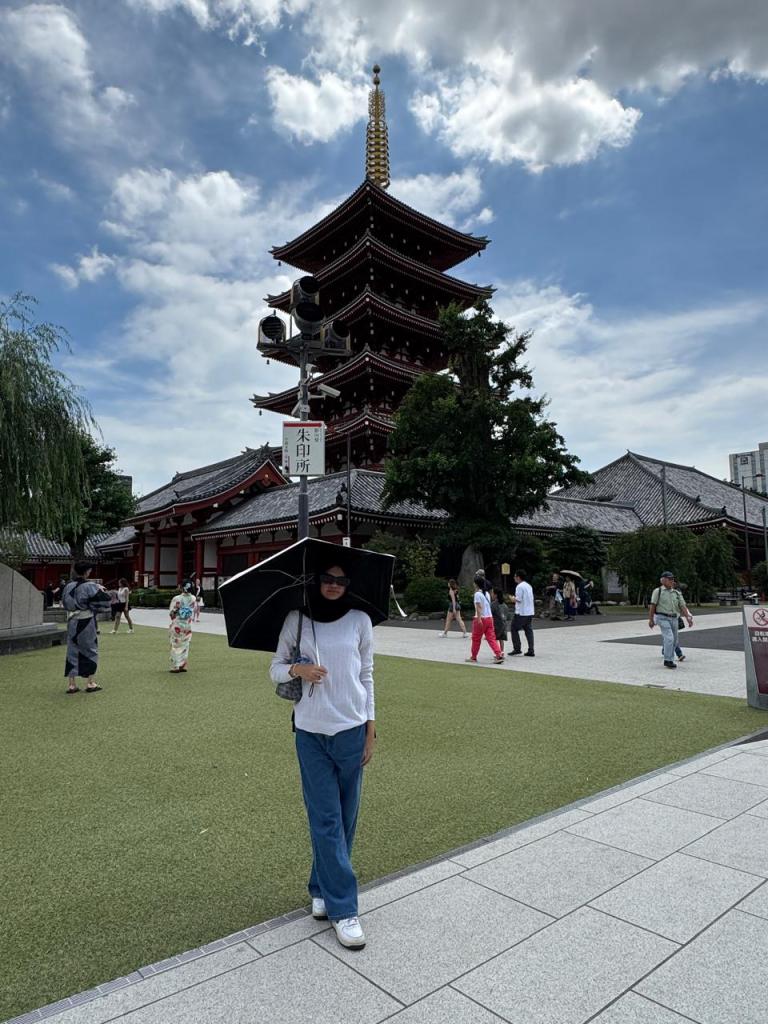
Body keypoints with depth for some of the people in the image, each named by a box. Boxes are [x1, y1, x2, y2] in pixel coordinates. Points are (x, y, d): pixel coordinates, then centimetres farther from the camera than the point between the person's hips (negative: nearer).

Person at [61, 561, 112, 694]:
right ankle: (90, 683, 13)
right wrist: (101, 590, 4)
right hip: (86, 622, -5)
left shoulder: (68, 586, 2)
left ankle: (72, 684, 14)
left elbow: (64, 602, 16)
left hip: (72, 622, 5)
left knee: (72, 652, 12)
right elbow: (104, 599, -16)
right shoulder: (89, 586, -16)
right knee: (90, 650, 8)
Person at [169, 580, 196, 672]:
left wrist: (174, 618, 10)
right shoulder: (193, 599, -5)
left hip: (177, 625, -3)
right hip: (187, 625, 4)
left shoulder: (177, 599, -16)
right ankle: (183, 666, 16)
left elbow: (172, 613, -9)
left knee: (176, 645, 7)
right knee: (185, 646, 13)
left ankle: (175, 667, 9)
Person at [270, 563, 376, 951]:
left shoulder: (360, 621, -1)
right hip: (310, 732, -1)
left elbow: (366, 676, 5)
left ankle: (322, 889, 33)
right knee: (326, 819, 2)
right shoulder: (296, 620, -1)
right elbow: (275, 668, 6)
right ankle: (342, 909, 15)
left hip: (351, 730, 1)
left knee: (345, 818, 11)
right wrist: (298, 668, -17)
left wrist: (370, 730, 4)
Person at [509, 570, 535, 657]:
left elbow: (518, 599, -18)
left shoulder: (519, 586, -12)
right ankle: (531, 651, 5)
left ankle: (517, 648, 4)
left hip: (521, 612, -8)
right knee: (529, 630, 8)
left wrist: (513, 599, 2)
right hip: (530, 612, 8)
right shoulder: (529, 585, 15)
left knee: (514, 629, 5)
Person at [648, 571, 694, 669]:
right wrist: (650, 619, -7)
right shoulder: (658, 591, -2)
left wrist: (688, 618, -10)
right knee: (669, 638, -17)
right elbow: (652, 606, -4)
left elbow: (683, 606, 3)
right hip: (662, 618, -6)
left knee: (674, 641, 9)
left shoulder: (677, 593, 11)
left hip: (673, 618, 6)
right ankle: (668, 660, -10)